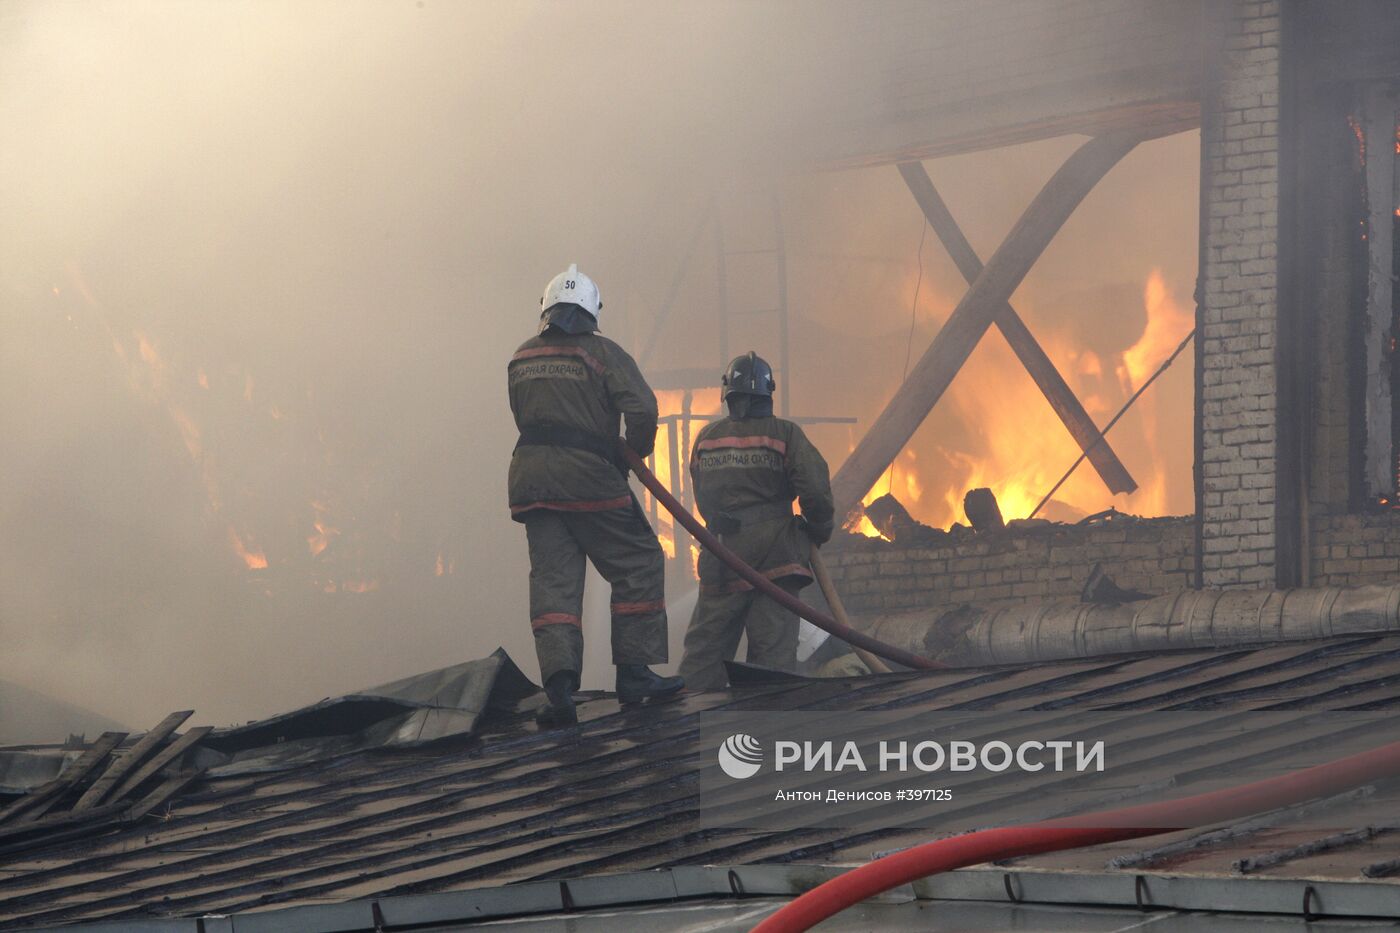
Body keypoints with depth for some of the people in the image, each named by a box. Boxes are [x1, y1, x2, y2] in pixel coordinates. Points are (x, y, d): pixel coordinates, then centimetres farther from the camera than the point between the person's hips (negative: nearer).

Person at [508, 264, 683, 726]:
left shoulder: (522, 359, 16)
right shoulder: (603, 353, -2)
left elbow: (525, 416, 16)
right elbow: (642, 408, -14)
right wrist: (634, 454, 5)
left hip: (531, 475, 5)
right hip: (586, 475, -5)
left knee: (552, 578, 0)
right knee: (638, 563, 9)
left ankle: (558, 680, -17)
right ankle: (633, 671, 6)